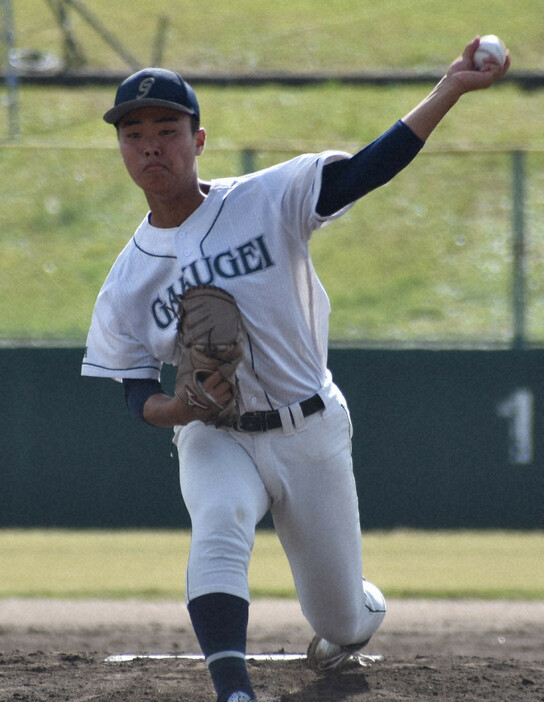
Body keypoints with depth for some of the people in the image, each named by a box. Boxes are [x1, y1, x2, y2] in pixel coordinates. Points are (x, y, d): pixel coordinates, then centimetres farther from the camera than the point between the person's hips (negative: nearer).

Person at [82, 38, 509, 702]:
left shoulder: (268, 200, -9)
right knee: (217, 530, -35)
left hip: (311, 434, 0)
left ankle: (363, 608, 48)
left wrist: (450, 89, -29)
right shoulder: (127, 280, -3)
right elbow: (137, 397, 1)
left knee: (342, 620, 9)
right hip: (216, 441, 0)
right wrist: (181, 407, -23)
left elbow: (369, 168, -18)